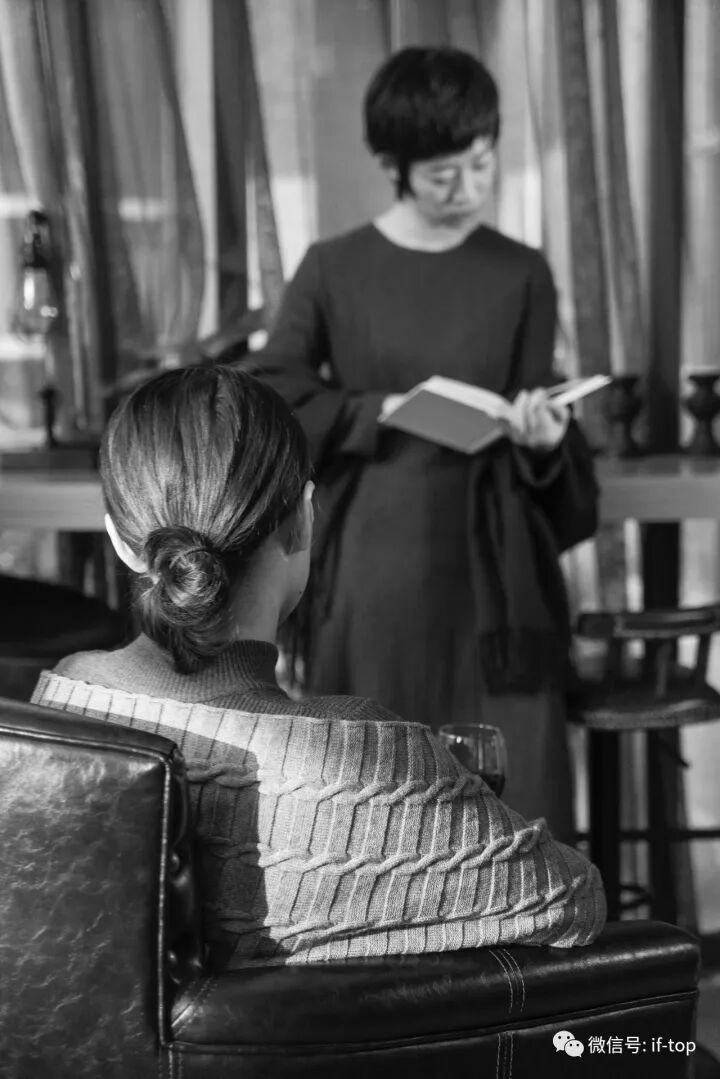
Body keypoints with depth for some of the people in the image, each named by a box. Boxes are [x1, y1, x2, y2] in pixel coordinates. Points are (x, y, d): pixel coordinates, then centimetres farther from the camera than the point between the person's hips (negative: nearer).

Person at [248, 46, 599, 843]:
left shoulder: (520, 275, 3)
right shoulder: (334, 269, 0)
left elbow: (534, 433, 3)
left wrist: (542, 439, -20)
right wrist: (383, 412, -12)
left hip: (490, 568, 1)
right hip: (372, 568, 0)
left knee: (512, 786, -1)